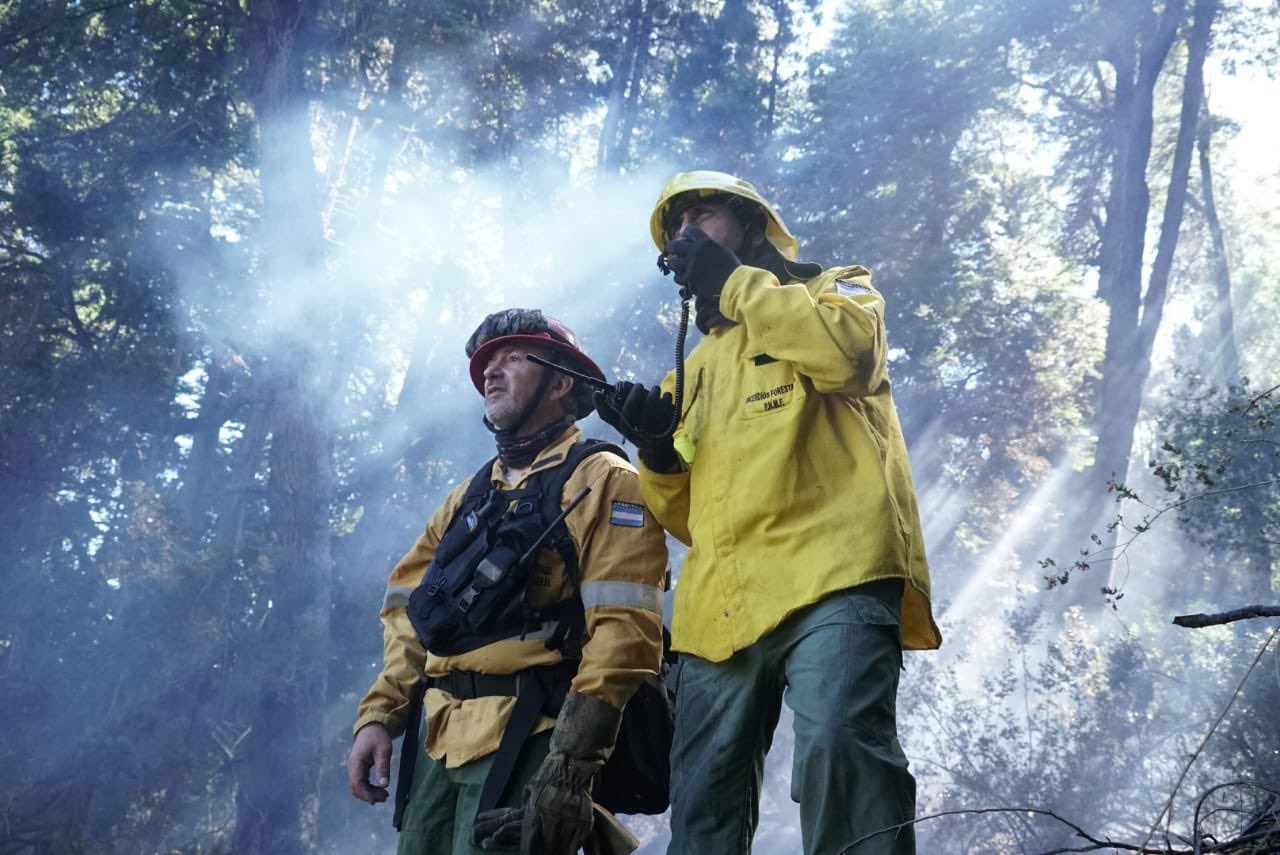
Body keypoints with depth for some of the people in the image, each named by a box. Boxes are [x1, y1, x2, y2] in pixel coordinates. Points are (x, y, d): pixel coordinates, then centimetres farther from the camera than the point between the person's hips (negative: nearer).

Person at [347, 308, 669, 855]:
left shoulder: (603, 481, -4)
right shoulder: (469, 497, 21)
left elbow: (623, 632, -14)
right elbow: (410, 617, 21)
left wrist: (569, 767, -20)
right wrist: (378, 716, 7)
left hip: (529, 738, -7)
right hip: (441, 739, 7)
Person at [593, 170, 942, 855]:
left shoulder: (838, 291, 19)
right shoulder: (697, 369, 33)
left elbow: (848, 352, -9)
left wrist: (730, 278, 1)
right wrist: (657, 449, 7)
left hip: (831, 575, -6)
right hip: (721, 605, 6)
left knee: (838, 747, -29)